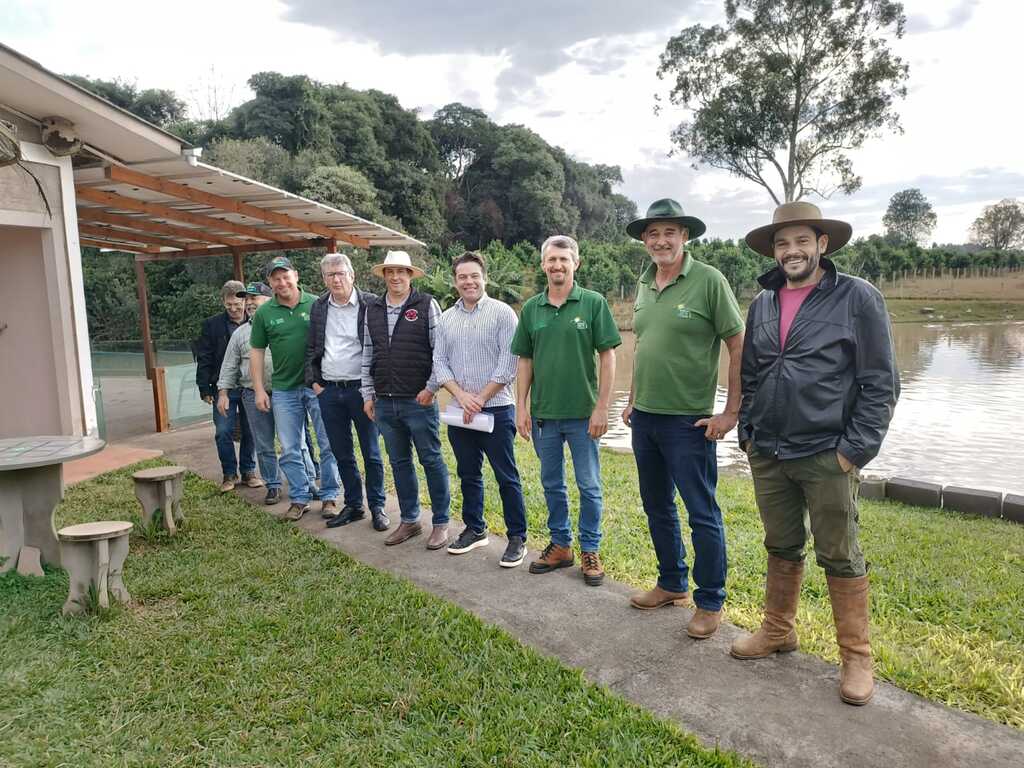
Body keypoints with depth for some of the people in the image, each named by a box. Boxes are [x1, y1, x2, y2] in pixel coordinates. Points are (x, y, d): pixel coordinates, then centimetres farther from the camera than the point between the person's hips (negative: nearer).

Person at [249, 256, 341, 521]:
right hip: (284, 390, 2)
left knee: (329, 445, 3)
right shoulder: (264, 313, 3)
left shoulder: (316, 305, -2)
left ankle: (329, 496, 16)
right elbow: (256, 352, 7)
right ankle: (299, 499, 21)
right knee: (290, 450, 8)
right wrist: (259, 390, 2)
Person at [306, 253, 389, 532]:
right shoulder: (318, 308, 9)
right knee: (342, 454, 13)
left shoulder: (370, 304, -6)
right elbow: (311, 349, 14)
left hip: (362, 390, -4)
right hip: (328, 392, 5)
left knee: (371, 454, 5)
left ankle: (377, 507, 18)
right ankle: (353, 505, 26)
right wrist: (314, 382, 5)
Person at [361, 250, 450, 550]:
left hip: (419, 401, -5)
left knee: (431, 461, 2)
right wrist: (368, 394, 10)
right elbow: (368, 355, 14)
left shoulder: (427, 305, -4)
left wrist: (431, 388, -11)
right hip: (385, 402, 5)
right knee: (399, 463, 13)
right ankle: (409, 520, 26)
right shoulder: (372, 310, 11)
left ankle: (441, 522, 14)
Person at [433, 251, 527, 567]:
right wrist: (461, 395, -8)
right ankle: (475, 529, 29)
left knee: (506, 477, 0)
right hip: (460, 411, 5)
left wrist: (480, 398, -12)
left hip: (496, 409, -5)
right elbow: (439, 362, 7)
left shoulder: (502, 313, -5)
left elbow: (508, 363, -10)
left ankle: (517, 538, 11)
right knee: (468, 475, 15)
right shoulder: (446, 318, 10)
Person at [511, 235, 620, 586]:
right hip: (543, 413, 4)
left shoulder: (593, 303, -5)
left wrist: (601, 408, -11)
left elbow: (607, 357, -6)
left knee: (589, 487, 6)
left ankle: (590, 551, 21)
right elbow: (525, 361, 8)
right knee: (552, 484, 14)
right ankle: (560, 546, 29)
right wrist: (521, 408, 3)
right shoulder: (531, 308, 5)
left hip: (583, 413, -3)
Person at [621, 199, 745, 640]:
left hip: (688, 420, -7)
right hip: (644, 417, 7)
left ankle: (710, 603, 18)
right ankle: (672, 584, 35)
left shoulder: (708, 280, -11)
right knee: (657, 507, 17)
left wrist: (731, 413, -13)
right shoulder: (643, 285, 10)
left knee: (702, 514, 2)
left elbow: (739, 347, -11)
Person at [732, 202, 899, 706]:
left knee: (840, 558, 6)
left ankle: (856, 658, 21)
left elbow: (880, 383, -7)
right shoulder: (762, 304, 9)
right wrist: (747, 434, 9)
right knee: (781, 550, 18)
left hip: (828, 456, -5)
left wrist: (856, 449, -12)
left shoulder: (858, 298, -6)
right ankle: (777, 631, 34)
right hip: (767, 456, 5)